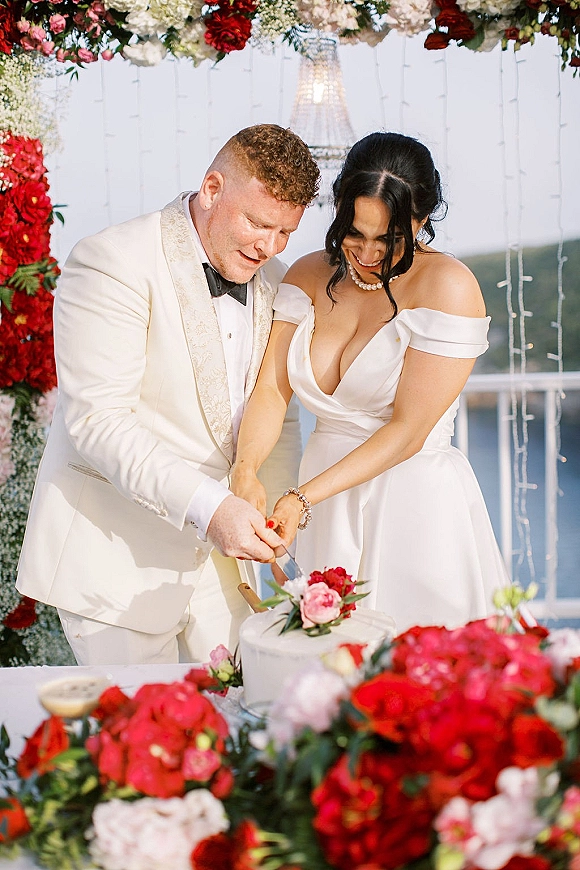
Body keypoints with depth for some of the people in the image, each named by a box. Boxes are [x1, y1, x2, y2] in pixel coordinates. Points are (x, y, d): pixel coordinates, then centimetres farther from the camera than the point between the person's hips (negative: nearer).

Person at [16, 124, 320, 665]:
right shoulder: (114, 264, -15)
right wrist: (206, 506, -31)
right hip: (113, 555, -6)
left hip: (213, 554, 7)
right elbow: (97, 421, -22)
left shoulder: (271, 282, 8)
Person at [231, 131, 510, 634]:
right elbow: (271, 389, -2)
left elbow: (407, 431, -16)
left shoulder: (448, 286, -13)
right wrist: (246, 471, -22)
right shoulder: (310, 277, 4)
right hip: (328, 514, 5)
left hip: (418, 507, -5)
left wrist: (302, 499, -21)